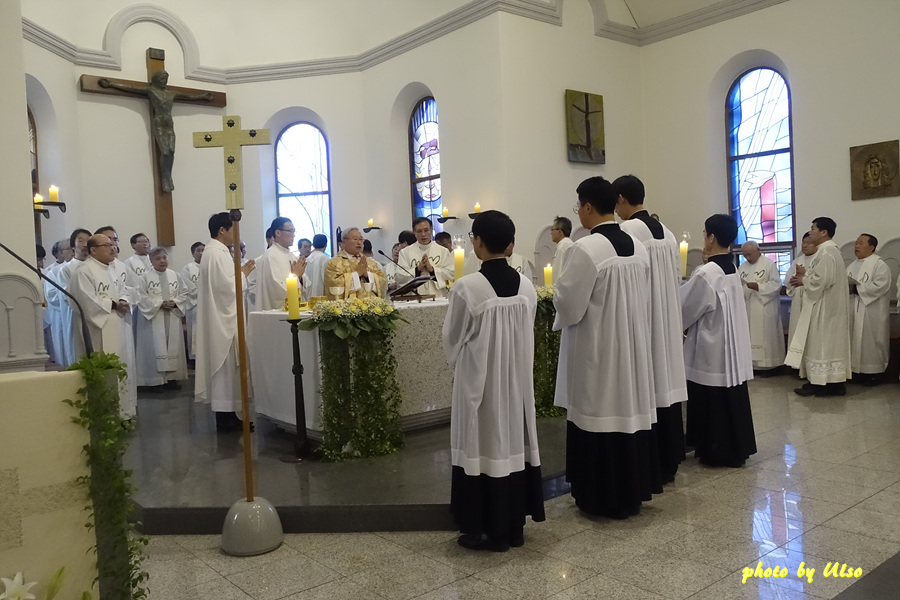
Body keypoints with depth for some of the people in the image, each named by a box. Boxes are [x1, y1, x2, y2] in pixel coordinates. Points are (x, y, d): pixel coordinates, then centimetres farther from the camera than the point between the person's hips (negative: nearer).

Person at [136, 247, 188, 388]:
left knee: (173, 346, 5)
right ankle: (156, 379, 1)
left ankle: (172, 377, 12)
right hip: (153, 317, -4)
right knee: (156, 347, -4)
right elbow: (142, 297, -10)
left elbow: (184, 293, 8)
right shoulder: (146, 277, -4)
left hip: (172, 319, 4)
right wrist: (160, 303, -17)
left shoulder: (175, 275, 8)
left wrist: (174, 302, -10)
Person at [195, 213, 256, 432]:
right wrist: (242, 273, -9)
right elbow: (227, 286, -23)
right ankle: (225, 416, 1)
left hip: (222, 318, 11)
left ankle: (226, 414, 17)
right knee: (225, 367, -5)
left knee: (225, 367, 12)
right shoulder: (216, 253, -17)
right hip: (222, 319, -11)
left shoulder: (216, 251, 15)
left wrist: (239, 273, 11)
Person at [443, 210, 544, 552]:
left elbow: (452, 340, -6)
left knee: (484, 446, 6)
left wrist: (459, 366, 14)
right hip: (517, 379, 5)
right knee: (513, 443, 14)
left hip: (479, 380, -5)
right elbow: (525, 335, 6)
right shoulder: (526, 286, -3)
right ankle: (514, 526, 26)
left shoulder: (467, 287, -18)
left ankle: (486, 530, 16)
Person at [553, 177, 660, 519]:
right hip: (632, 345, 7)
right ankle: (633, 489, 26)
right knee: (630, 408, 14)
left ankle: (605, 497, 13)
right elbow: (644, 300, 11)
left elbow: (568, 305, -17)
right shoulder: (637, 247, 4)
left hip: (596, 349, -7)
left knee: (600, 414, 3)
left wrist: (560, 293, 3)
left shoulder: (584, 249, -19)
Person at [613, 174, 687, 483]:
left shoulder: (625, 232, -14)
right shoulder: (667, 233, 10)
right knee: (665, 386, 12)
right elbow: (676, 283, 14)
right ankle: (668, 463, 21)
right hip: (667, 325, 8)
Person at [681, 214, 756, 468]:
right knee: (732, 397, 14)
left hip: (711, 347, -9)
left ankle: (719, 451, 11)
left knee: (713, 401, 2)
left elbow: (685, 307, -12)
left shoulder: (706, 273, -20)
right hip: (732, 344, 9)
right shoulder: (732, 269, 7)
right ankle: (737, 448, 23)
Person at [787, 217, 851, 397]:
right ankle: (832, 382, 18)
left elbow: (819, 282, -26)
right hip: (825, 307, 10)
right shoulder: (829, 250, 14)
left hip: (824, 309, -10)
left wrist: (803, 278, -7)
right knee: (826, 345, 13)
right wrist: (806, 278, 5)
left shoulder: (826, 253, -19)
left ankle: (821, 384, 4)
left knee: (821, 345, -3)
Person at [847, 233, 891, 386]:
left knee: (871, 341, -2)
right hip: (854, 311, 7)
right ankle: (858, 370, 16)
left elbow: (879, 286, -20)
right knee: (856, 340, 8)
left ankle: (874, 372, 7)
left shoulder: (880, 265, -8)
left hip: (871, 312, -7)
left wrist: (856, 288, -19)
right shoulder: (852, 266, 16)